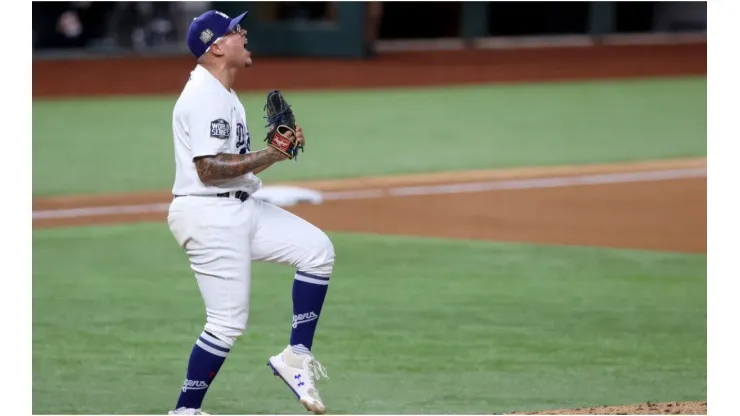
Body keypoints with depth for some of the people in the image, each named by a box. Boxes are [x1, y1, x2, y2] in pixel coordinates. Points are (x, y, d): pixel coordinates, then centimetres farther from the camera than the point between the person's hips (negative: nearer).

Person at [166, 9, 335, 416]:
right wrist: (270, 155, -21)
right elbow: (208, 168, -24)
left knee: (316, 249, 2)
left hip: (241, 209, 10)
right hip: (209, 216, -10)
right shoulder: (204, 97, -15)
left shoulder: (225, 95, 17)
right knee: (228, 321, -9)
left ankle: (296, 355, 4)